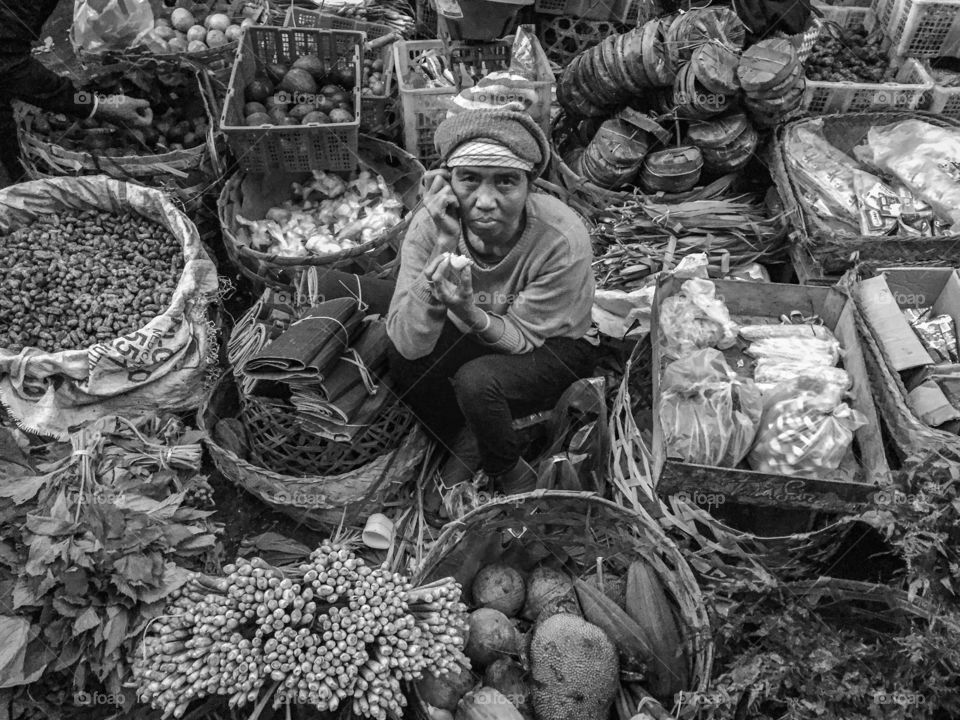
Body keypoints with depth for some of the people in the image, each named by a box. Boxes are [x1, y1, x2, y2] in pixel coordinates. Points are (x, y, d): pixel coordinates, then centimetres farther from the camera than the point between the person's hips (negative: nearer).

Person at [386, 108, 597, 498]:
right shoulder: (431, 223, -25)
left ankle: (510, 473, 2)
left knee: (476, 380, -31)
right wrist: (443, 247, -42)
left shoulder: (562, 240, -32)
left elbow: (521, 337, -22)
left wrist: (469, 313, -44)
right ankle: (465, 441, 7)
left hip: (554, 345, -3)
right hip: (476, 333, 3)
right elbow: (409, 345, -31)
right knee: (398, 360, -22)